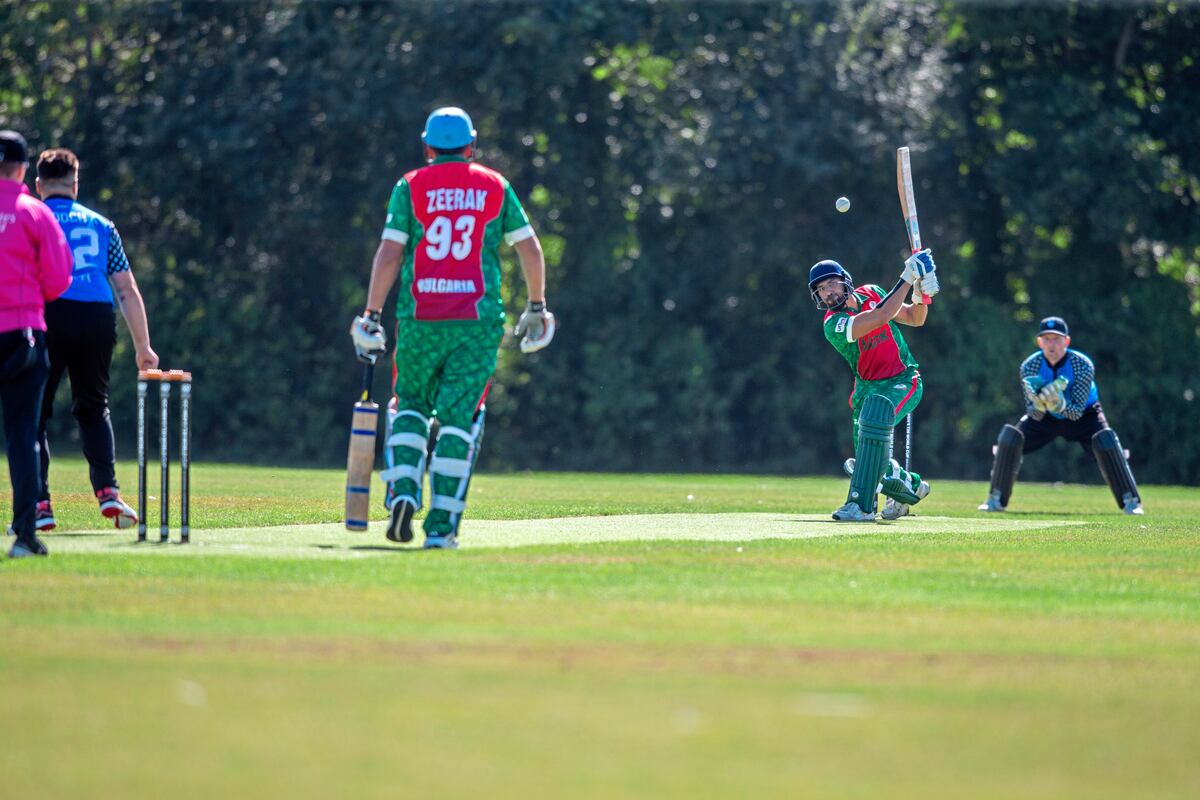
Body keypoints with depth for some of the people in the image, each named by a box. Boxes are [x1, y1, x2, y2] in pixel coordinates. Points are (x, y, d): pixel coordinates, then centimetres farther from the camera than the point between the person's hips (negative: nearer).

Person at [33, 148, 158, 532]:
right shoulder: (100, 225, 22)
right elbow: (128, 289, 17)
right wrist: (143, 346, 18)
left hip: (51, 313, -3)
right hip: (99, 318, 3)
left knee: (33, 410, 3)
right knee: (93, 407, 19)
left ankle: (39, 503, -7)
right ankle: (107, 490, 3)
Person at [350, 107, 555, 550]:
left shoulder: (411, 186, 5)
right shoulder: (495, 186, 8)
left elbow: (389, 253, -3)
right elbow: (530, 250, 9)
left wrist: (371, 314, 0)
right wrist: (537, 306, 21)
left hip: (419, 319, 0)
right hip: (478, 318, 0)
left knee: (409, 404, 17)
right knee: (459, 415, 2)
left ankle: (402, 493, -6)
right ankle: (442, 525, -5)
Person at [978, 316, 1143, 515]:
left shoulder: (1082, 365, -28)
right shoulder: (1030, 366, -22)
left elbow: (1077, 412, -29)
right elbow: (1034, 415, -21)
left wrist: (1060, 404, -50)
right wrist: (1038, 405, -44)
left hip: (1082, 416, -2)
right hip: (1045, 417, 2)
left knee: (1105, 440, -30)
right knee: (1009, 437, -19)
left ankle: (1130, 501, -18)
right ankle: (996, 499, -4)